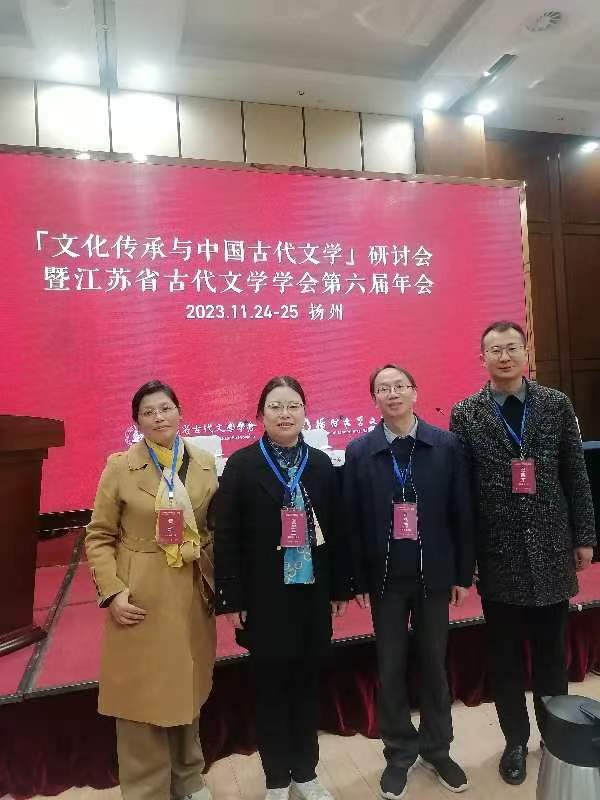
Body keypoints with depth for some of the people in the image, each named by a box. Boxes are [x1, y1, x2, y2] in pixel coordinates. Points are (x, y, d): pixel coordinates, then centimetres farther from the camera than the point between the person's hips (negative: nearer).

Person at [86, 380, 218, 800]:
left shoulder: (206, 464, 2)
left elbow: (216, 530, 6)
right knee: (142, 697, 7)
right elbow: (99, 536, -4)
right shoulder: (119, 467, -5)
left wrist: (217, 582, 0)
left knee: (187, 691, 18)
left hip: (193, 596, 3)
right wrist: (112, 591, -12)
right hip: (140, 598, -2)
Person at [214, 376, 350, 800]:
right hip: (264, 597, -3)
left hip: (312, 592, 3)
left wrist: (340, 586, 5)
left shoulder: (321, 463, 3)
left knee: (308, 682, 15)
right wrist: (233, 597, -10)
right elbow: (227, 536, -8)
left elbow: (335, 529, 5)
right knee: (270, 685, 11)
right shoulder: (241, 464, -6)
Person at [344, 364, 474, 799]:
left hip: (433, 573, 1)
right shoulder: (359, 451, -4)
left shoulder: (448, 445, -4)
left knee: (434, 662, 16)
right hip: (385, 577, 0)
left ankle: (437, 748, 38)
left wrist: (464, 572, -1)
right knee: (391, 667, 12)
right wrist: (358, 580, -5)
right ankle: (399, 752, 33)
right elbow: (353, 521, -4)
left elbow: (463, 513, -2)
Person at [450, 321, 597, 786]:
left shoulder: (557, 405, 1)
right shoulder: (465, 415, -4)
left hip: (551, 549, 1)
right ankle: (516, 740, 34)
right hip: (498, 555, -1)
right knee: (506, 657, 14)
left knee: (552, 653, 17)